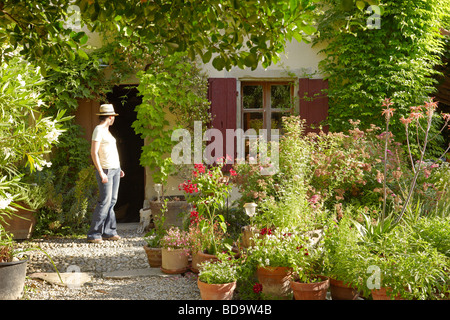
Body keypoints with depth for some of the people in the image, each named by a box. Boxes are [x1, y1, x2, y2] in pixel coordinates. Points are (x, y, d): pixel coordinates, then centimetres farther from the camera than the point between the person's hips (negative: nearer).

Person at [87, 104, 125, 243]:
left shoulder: (106, 131, 17)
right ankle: (93, 234, -8)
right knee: (105, 202, -11)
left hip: (115, 169, 9)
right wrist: (101, 173, -22)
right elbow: (94, 152, -18)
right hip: (106, 170, -9)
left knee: (112, 201, 7)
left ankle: (108, 232, 10)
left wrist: (118, 169, 20)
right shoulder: (98, 130, -11)